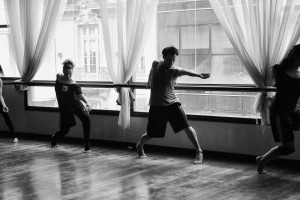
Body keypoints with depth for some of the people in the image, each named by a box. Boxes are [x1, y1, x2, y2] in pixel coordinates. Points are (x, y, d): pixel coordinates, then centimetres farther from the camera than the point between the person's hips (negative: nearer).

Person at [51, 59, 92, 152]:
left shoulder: (74, 84, -16)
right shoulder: (58, 77, -7)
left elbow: (80, 94, -32)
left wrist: (87, 103, -49)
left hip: (76, 104, -1)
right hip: (64, 106, 2)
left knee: (86, 118, -28)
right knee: (65, 131, 2)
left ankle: (87, 144, -16)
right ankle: (54, 138, 41)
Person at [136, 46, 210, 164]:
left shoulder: (175, 71, -6)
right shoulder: (155, 65, 1)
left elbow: (186, 72, -28)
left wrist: (199, 75, -48)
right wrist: (149, 82, 41)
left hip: (172, 103, -1)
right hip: (156, 106, 1)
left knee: (186, 127, -14)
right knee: (151, 134, 6)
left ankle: (199, 152, -2)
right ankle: (139, 146, 39)